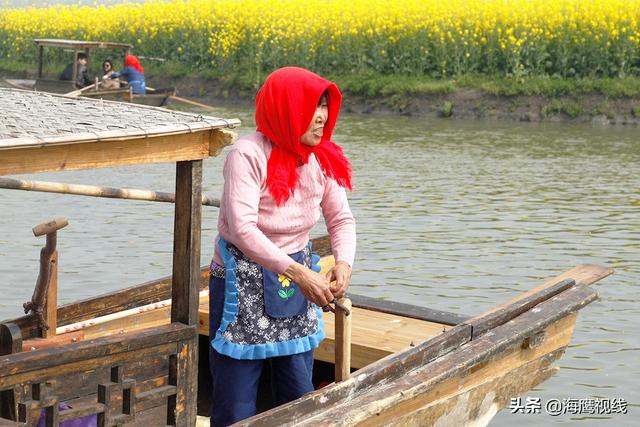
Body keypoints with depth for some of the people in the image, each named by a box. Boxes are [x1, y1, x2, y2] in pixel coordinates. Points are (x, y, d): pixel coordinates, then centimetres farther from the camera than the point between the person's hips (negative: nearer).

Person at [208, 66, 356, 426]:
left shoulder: (324, 159, -2)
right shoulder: (249, 154, -20)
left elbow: (342, 219, 2)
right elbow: (242, 229, -29)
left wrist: (344, 263, -19)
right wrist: (296, 271, -36)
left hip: (298, 278, 6)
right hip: (244, 282, -5)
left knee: (300, 396, 12)